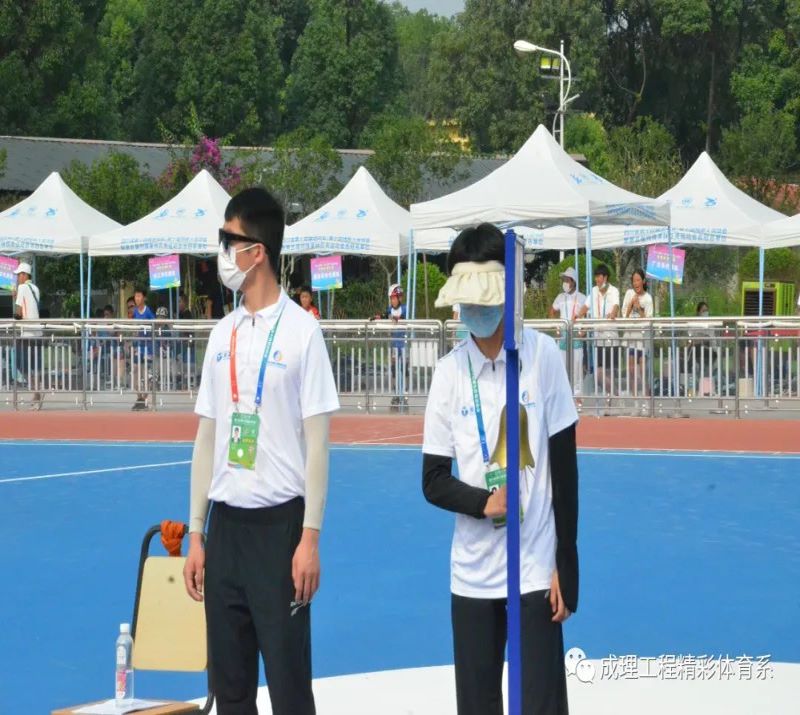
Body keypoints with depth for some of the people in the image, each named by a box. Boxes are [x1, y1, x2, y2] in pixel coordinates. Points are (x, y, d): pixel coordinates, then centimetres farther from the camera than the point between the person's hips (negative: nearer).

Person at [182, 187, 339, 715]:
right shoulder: (222, 334, 10)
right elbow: (207, 438, 14)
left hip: (278, 522, -6)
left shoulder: (301, 331, -7)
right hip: (225, 523, 6)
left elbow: (318, 441, -8)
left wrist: (310, 538, -12)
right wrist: (195, 535, 11)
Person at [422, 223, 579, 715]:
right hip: (472, 573, 3)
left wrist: (567, 566, -3)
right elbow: (434, 480, 3)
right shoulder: (450, 370, 0)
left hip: (536, 569, -2)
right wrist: (483, 503, -16)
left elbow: (565, 467, -2)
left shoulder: (543, 355, -5)